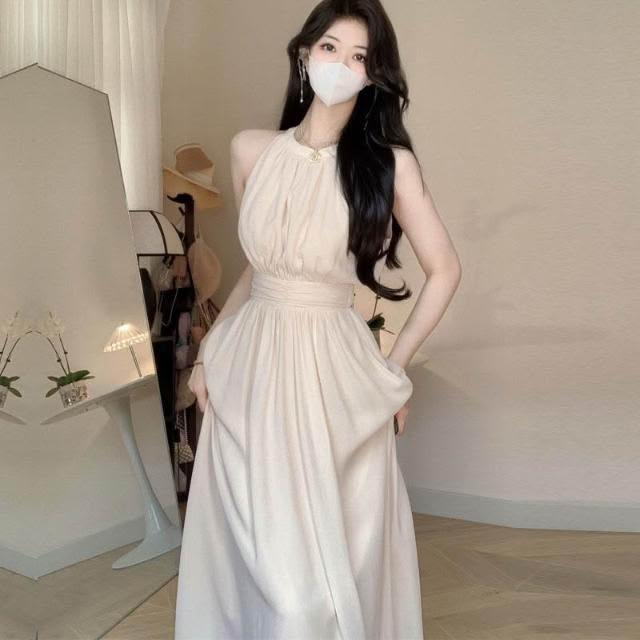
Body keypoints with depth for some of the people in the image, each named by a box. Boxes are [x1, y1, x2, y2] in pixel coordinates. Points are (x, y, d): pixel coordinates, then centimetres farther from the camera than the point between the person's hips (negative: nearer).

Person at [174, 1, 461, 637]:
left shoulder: (388, 162, -6)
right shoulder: (250, 149, 3)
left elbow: (444, 270, 1)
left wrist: (394, 367, 1)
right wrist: (207, 352, 10)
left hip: (335, 371, -2)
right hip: (251, 366, 3)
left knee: (338, 552, 6)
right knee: (256, 551, 9)